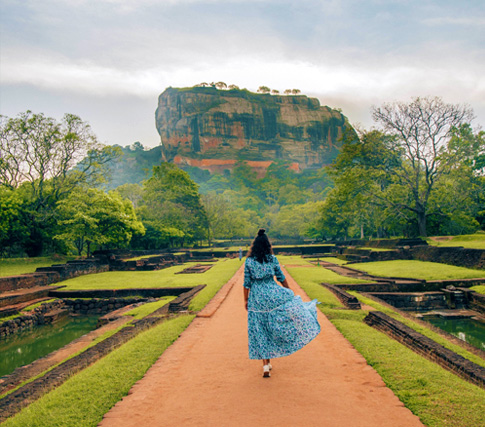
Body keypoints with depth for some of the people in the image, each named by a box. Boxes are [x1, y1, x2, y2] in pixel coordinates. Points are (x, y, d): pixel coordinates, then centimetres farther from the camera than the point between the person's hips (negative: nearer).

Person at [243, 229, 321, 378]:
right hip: (273, 295, -1)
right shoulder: (272, 259, -2)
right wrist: (290, 293, 17)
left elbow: (246, 283, -3)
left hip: (256, 298, 1)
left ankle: (266, 365, 9)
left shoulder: (249, 261, -4)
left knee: (260, 332, 7)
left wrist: (246, 300, 7)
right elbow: (281, 278, 5)